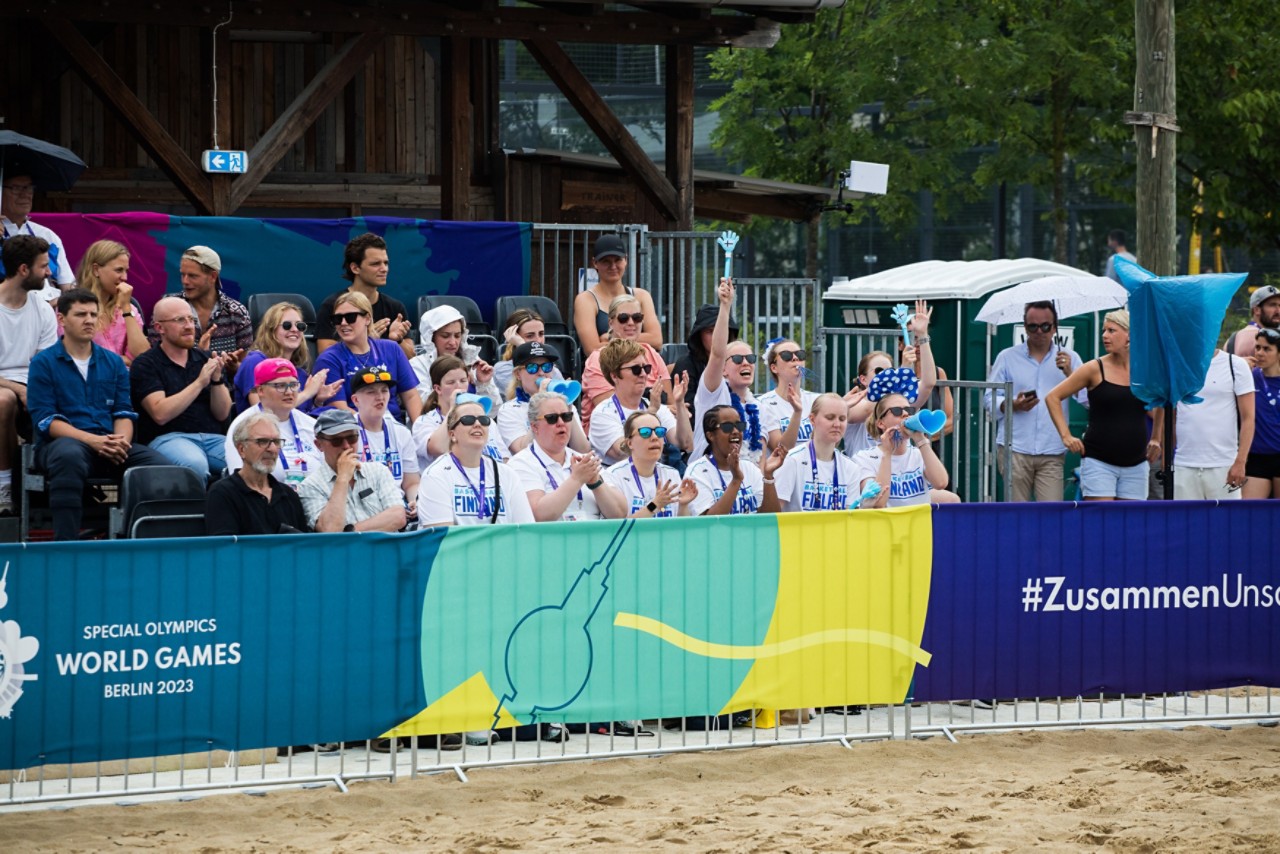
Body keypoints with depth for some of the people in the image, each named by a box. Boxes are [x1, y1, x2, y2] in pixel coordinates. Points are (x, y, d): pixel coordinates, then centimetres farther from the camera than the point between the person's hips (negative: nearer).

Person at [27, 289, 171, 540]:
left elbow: (124, 413, 14)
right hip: (62, 442, -4)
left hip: (109, 446, 4)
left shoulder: (113, 362, 19)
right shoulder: (44, 363, 5)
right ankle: (65, 545, -43)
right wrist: (93, 440, -16)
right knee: (69, 457, -43)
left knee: (161, 466, -24)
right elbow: (45, 419, -4)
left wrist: (121, 441, -11)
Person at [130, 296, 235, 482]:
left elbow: (222, 414, 11)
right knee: (194, 464, -40)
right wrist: (200, 382, -13)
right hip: (167, 438, -4)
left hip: (212, 437, 4)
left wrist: (217, 379, -6)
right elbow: (160, 414, -11)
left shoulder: (206, 360, 18)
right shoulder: (145, 365, 4)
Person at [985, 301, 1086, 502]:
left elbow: (1087, 399, 3)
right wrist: (1012, 405, -10)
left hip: (1052, 454, 0)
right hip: (1014, 449, 0)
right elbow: (990, 399, 9)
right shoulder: (1007, 357, 11)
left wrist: (1069, 373, -10)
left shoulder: (1068, 359, 11)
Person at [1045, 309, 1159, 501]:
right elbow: (1053, 397, 2)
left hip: (1135, 464, 3)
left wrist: (1155, 438, 21)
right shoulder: (1095, 369, -3)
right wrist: (1066, 436, -5)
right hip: (1099, 462, -3)